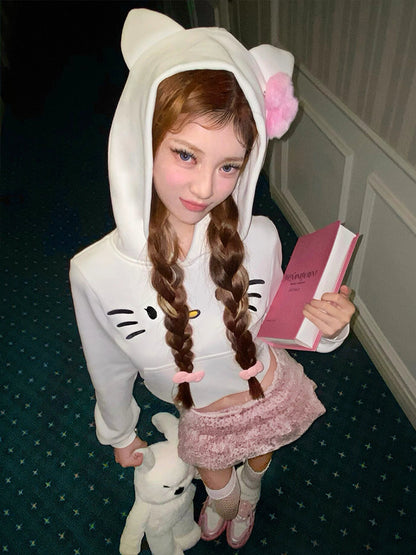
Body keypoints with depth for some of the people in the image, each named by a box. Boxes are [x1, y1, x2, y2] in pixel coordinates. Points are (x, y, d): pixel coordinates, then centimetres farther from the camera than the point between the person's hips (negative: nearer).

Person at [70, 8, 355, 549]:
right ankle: (225, 504, 73)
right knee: (215, 482, 32)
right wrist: (119, 434, 6)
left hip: (271, 396, 1)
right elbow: (110, 369, -11)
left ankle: (249, 494, 75)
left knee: (257, 461, 35)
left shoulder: (259, 240, -29)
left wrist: (328, 326, -29)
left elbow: (272, 318, -8)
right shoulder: (94, 271, -30)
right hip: (201, 420, 0)